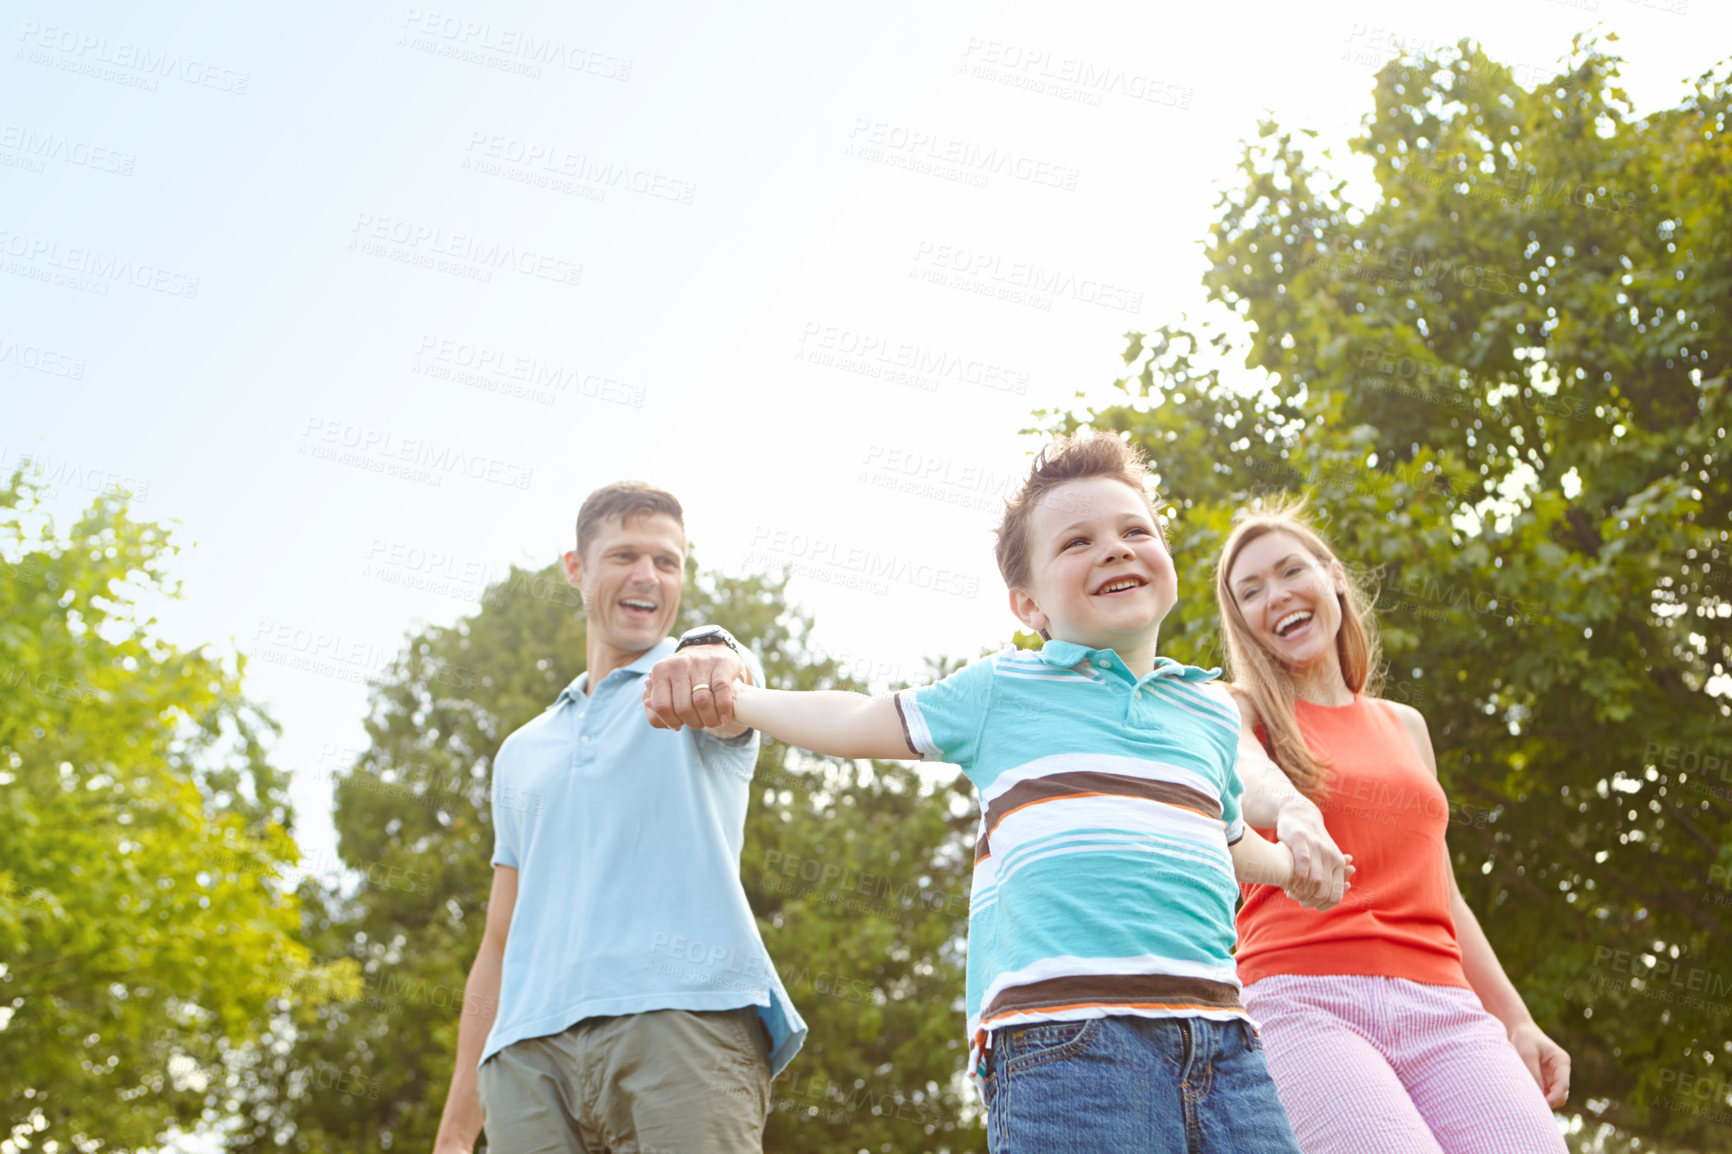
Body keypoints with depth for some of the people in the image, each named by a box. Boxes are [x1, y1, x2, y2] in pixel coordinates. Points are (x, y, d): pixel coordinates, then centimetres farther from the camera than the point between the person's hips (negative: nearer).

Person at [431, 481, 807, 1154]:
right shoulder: (522, 753, 27)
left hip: (685, 1016, -4)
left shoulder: (712, 664, 14)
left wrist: (710, 665, -38)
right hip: (529, 1050, 4)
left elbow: (729, 707, -13)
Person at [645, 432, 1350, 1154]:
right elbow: (857, 724, 21)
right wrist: (728, 699, 26)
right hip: (1065, 1039, -4)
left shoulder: (1213, 712, 22)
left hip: (1217, 1034, 5)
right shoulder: (1002, 691, 11)